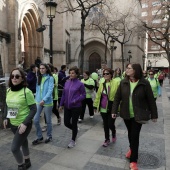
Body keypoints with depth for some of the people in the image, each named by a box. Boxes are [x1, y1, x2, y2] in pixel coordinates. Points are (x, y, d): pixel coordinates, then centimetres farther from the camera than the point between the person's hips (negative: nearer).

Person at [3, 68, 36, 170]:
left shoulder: (27, 92, -19)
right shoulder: (8, 90, 0)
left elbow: (33, 109, -16)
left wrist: (25, 123, -21)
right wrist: (6, 118, 7)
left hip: (23, 125, -6)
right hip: (13, 124, 6)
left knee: (14, 148, -5)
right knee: (23, 142, 22)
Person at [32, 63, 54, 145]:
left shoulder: (50, 78, -10)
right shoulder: (39, 78, 9)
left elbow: (50, 90, -19)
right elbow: (37, 90, 12)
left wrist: (44, 100, -29)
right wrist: (36, 99, 7)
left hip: (47, 102, -5)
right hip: (38, 101, 5)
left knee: (48, 120, 10)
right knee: (35, 120, 0)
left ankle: (49, 136, 31)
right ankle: (39, 137, 20)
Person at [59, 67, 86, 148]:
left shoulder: (80, 84, -11)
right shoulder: (67, 82, 2)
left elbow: (83, 95, -6)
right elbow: (64, 94, 8)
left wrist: (76, 100, -21)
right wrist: (61, 104, 7)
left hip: (76, 107, -4)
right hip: (67, 106, 5)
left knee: (74, 124, 6)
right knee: (66, 123, 9)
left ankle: (73, 141, 27)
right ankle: (75, 129, 42)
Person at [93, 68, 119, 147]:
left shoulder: (116, 83, -10)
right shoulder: (102, 84, 6)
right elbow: (98, 95, 10)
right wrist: (95, 105, 10)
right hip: (103, 108, 5)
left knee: (110, 124, 0)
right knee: (105, 125, 13)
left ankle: (113, 133, 35)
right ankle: (107, 139, 31)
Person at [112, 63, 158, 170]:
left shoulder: (144, 83, -13)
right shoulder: (123, 82, -4)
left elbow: (151, 100, -7)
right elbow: (117, 98, 0)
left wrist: (154, 115, -3)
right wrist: (114, 111, -4)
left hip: (138, 115, -3)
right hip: (126, 114, 3)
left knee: (135, 135, 0)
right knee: (130, 133, 19)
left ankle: (133, 160, 17)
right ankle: (132, 148, 47)